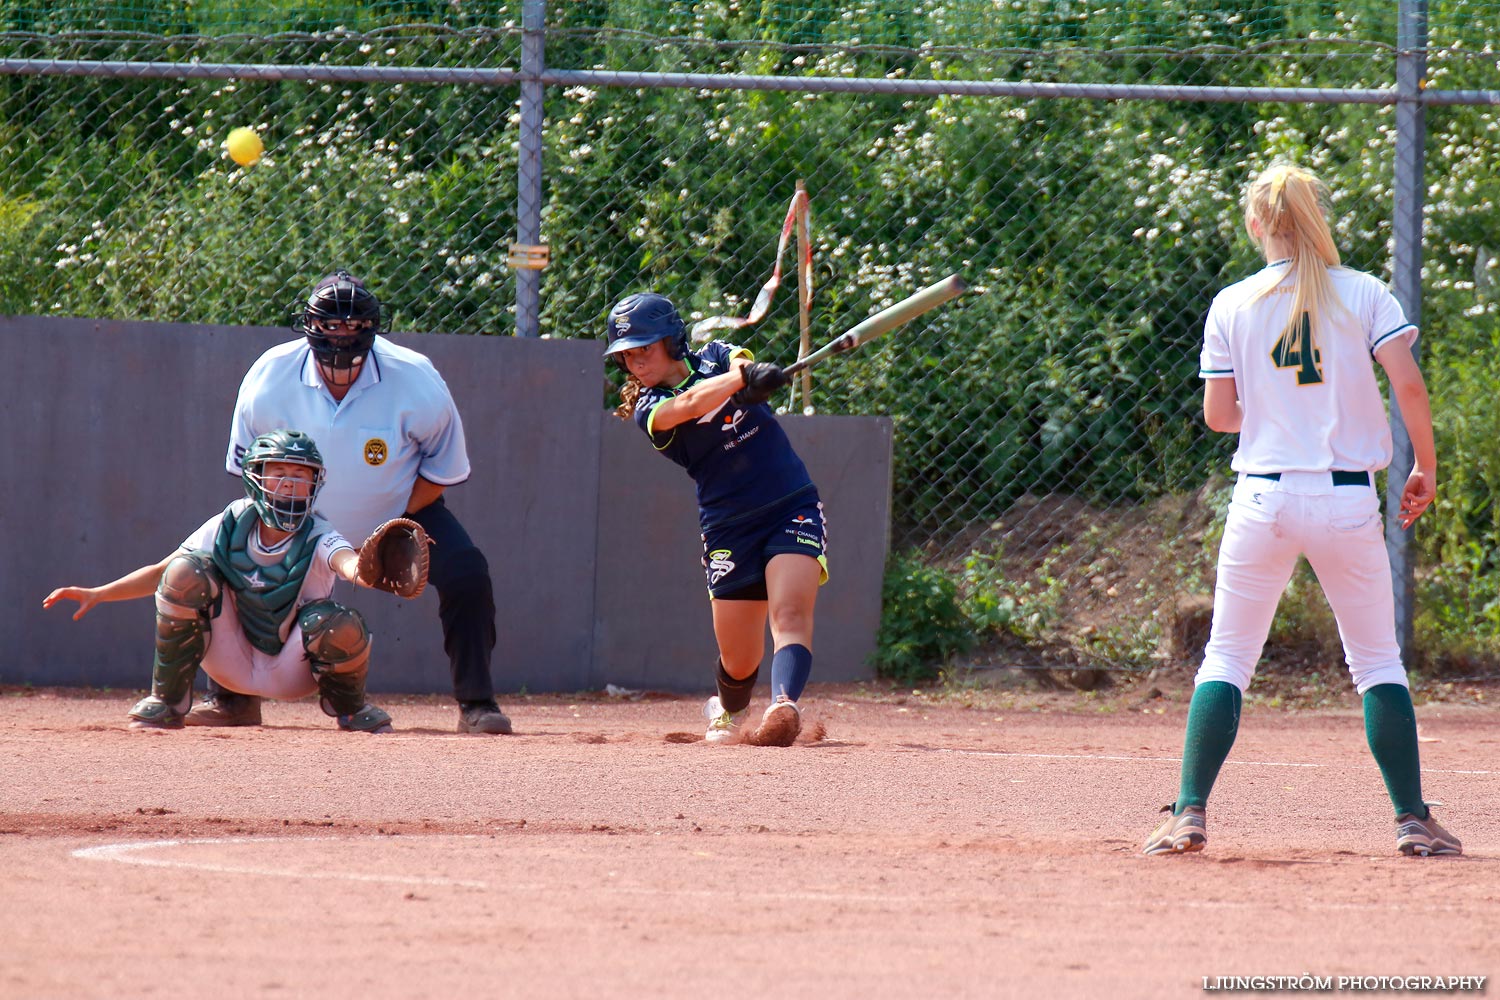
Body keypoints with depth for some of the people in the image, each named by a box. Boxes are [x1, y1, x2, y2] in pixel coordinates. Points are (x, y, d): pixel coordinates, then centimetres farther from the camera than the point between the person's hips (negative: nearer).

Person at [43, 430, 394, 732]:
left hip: (293, 671, -2)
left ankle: (348, 706, 3)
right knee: (186, 571, -20)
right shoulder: (230, 527, -9)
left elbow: (347, 562, -42)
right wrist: (97, 594, -15)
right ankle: (167, 703, -7)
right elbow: (163, 572, -4)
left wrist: (365, 569, -68)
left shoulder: (318, 540, -18)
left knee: (340, 625, -34)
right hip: (234, 660, 2)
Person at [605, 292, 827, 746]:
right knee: (738, 660, 4)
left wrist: (753, 373, -43)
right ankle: (728, 712, 36)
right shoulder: (649, 409, -5)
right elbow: (690, 404, -25)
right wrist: (742, 378, -42)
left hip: (793, 508, 0)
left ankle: (784, 707, -42)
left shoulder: (715, 358, 4)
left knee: (790, 613, -24)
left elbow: (740, 363, -18)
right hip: (728, 529, 0)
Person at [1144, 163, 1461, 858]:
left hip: (1263, 499, 0)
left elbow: (1218, 414, 2)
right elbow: (1409, 386, -9)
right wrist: (1425, 468, 4)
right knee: (1377, 663, 9)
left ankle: (1189, 814, -3)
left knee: (1226, 661, 7)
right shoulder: (1363, 294, 0)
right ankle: (1412, 820, 4)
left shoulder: (1232, 306, 1)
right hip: (1348, 500, 0)